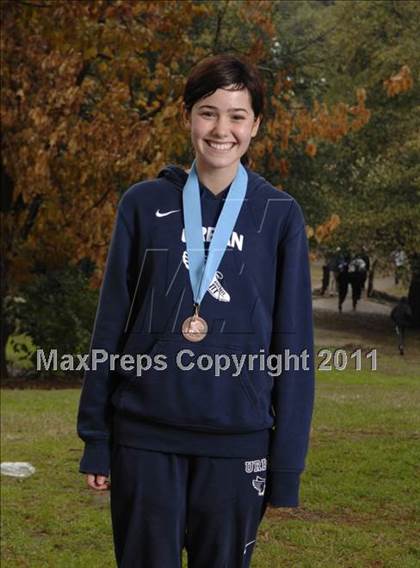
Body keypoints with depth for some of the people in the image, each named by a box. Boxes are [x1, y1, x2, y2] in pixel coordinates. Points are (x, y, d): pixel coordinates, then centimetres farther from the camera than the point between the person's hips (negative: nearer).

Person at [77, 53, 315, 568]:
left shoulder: (279, 214, 2)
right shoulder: (144, 204, 3)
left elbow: (293, 343, 2)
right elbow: (111, 325, 6)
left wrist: (287, 465, -2)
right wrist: (96, 439, 3)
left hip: (237, 441, 0)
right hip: (145, 437, 1)